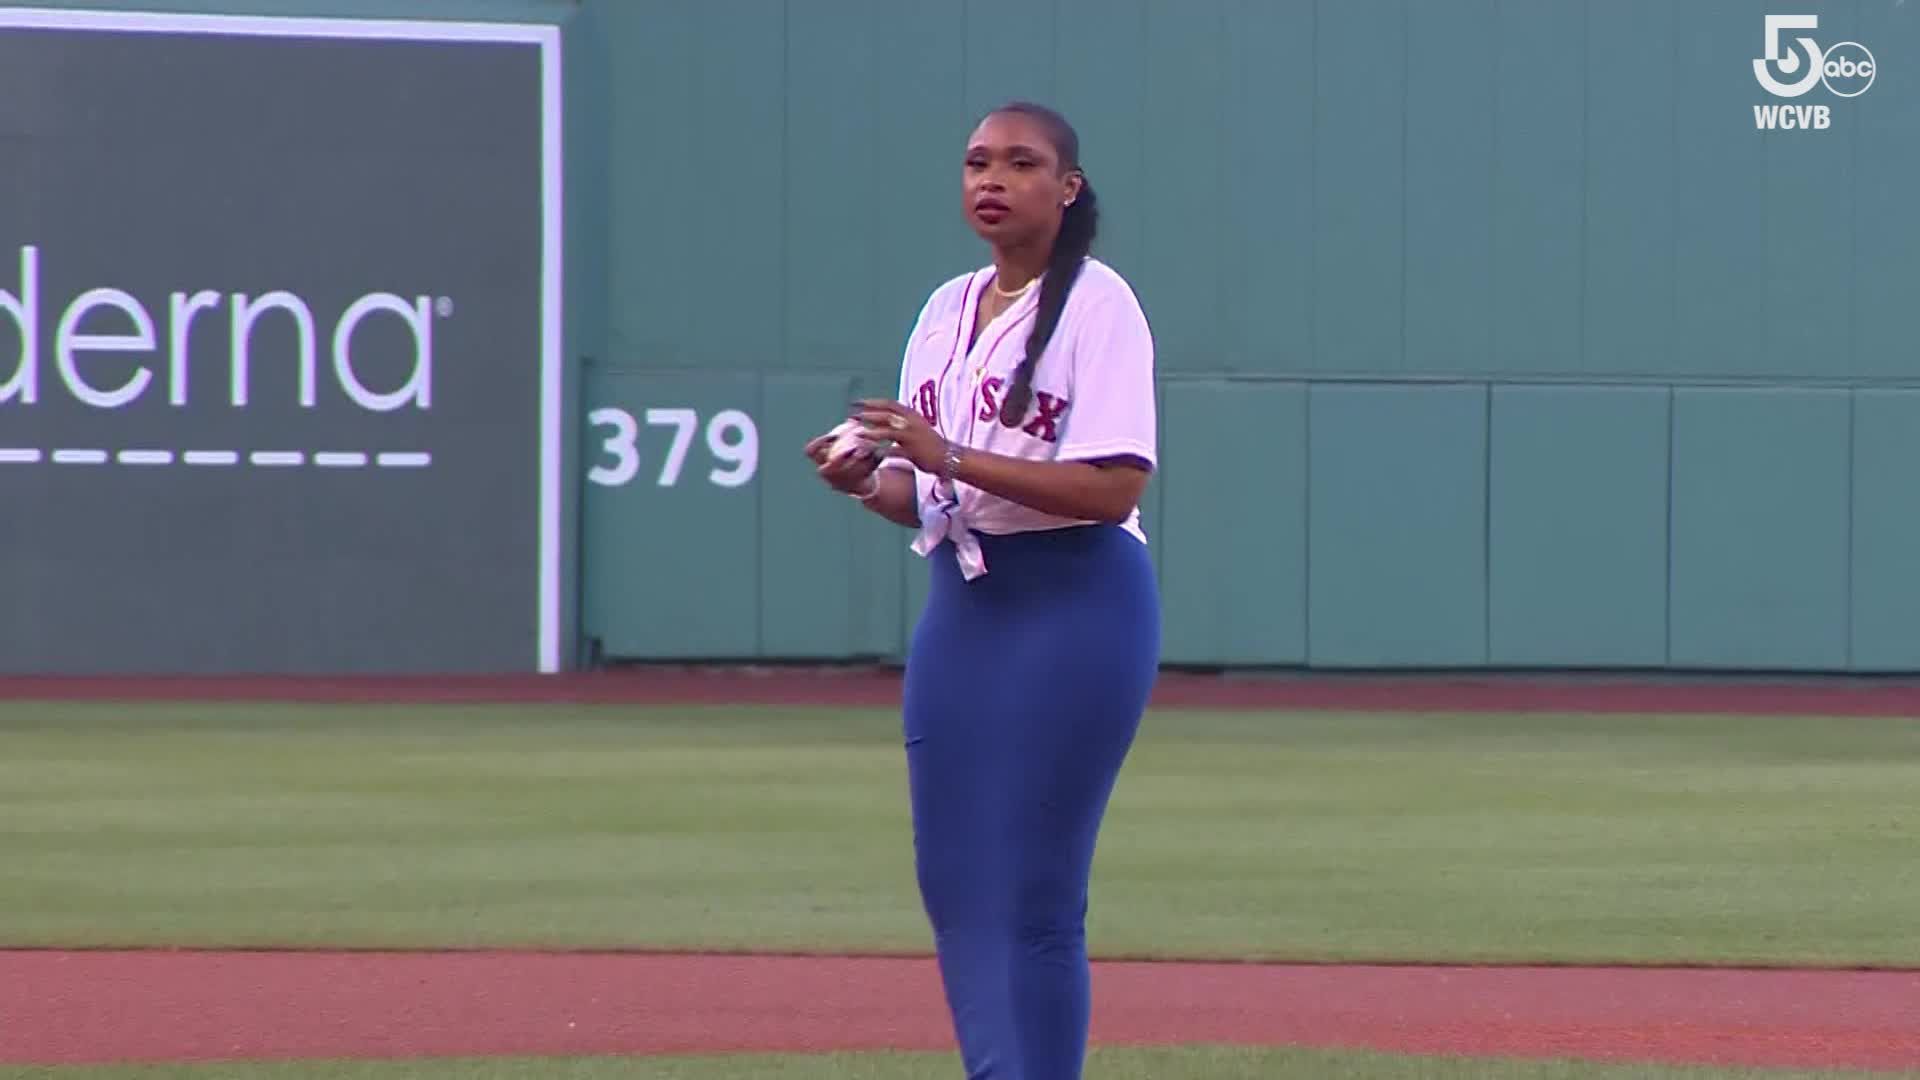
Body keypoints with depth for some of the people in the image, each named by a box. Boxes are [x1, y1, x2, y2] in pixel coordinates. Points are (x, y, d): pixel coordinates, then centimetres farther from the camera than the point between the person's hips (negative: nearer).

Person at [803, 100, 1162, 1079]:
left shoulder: (1096, 304, -8)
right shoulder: (945, 311, 14)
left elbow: (1113, 487, -18)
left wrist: (951, 458, -23)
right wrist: (867, 481, -5)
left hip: (1076, 605, -8)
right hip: (961, 606, 8)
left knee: (1032, 891, -8)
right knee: (952, 881, 8)